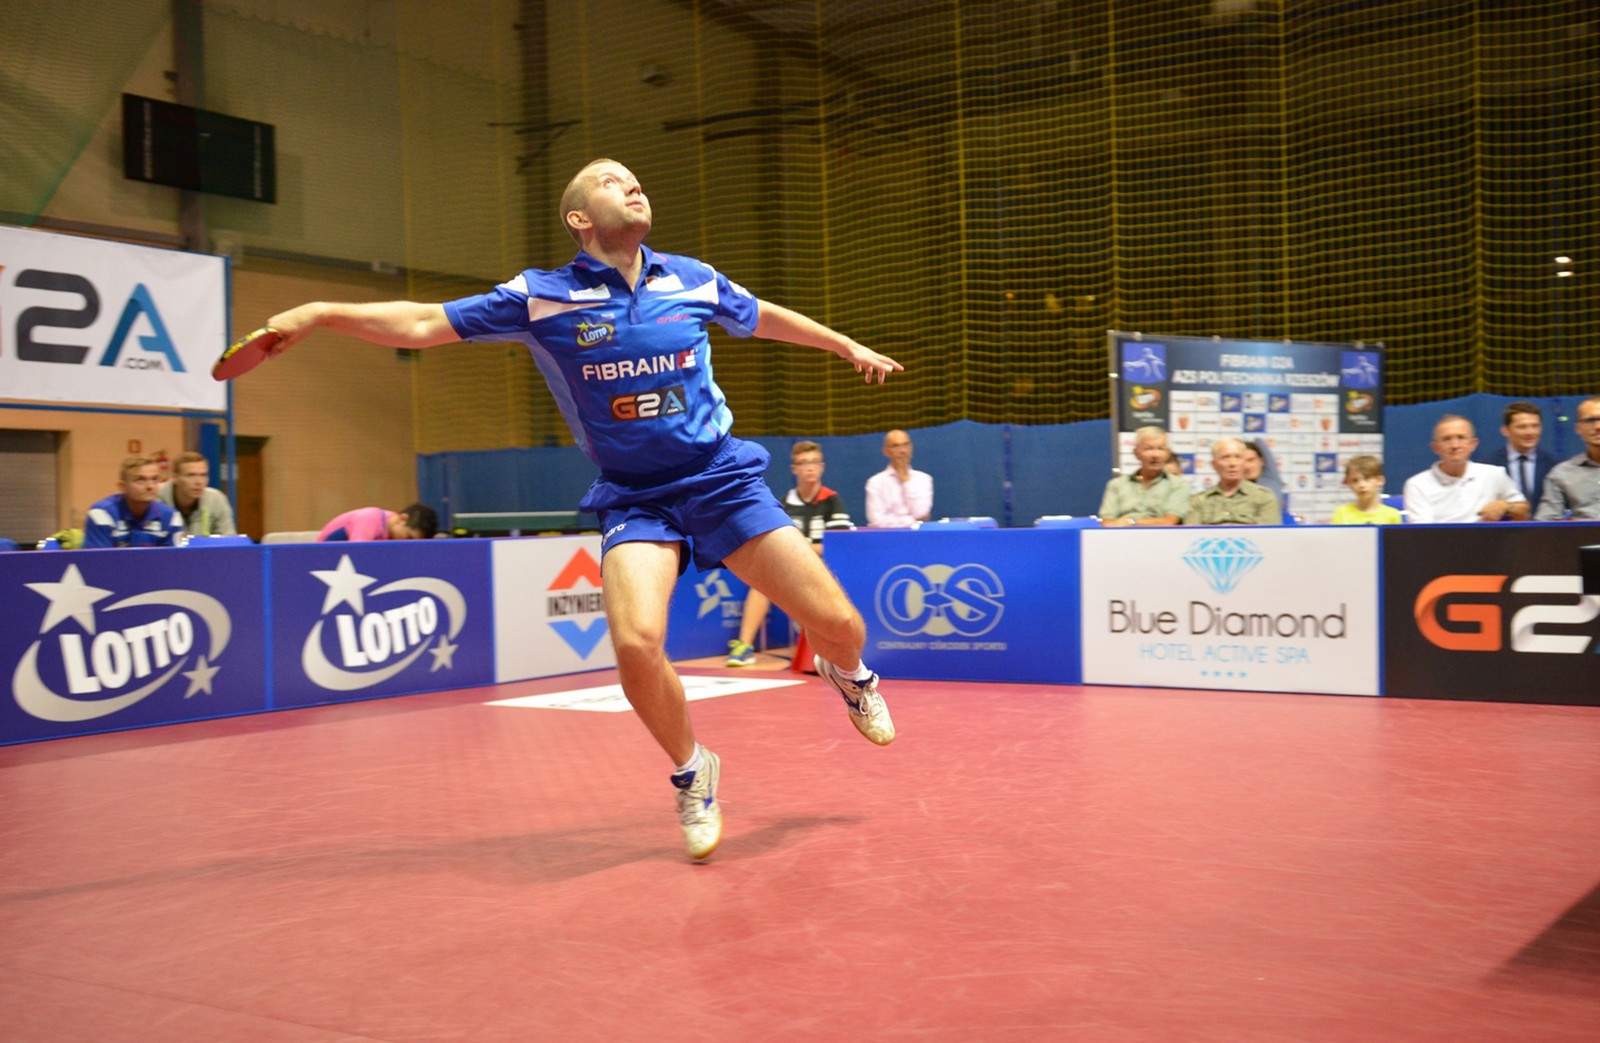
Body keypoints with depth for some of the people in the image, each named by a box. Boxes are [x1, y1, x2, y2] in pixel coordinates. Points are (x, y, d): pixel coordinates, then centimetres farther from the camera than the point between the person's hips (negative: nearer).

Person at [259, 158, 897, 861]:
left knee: (834, 622, -5)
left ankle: (849, 675, 35)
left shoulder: (693, 280, 3)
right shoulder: (543, 297, -4)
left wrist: (849, 346, 32)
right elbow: (423, 324, -4)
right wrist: (320, 313, -15)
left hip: (723, 479, 2)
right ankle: (692, 773, 5)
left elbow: (765, 317, 23)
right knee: (637, 643, -26)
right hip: (633, 497, -1)